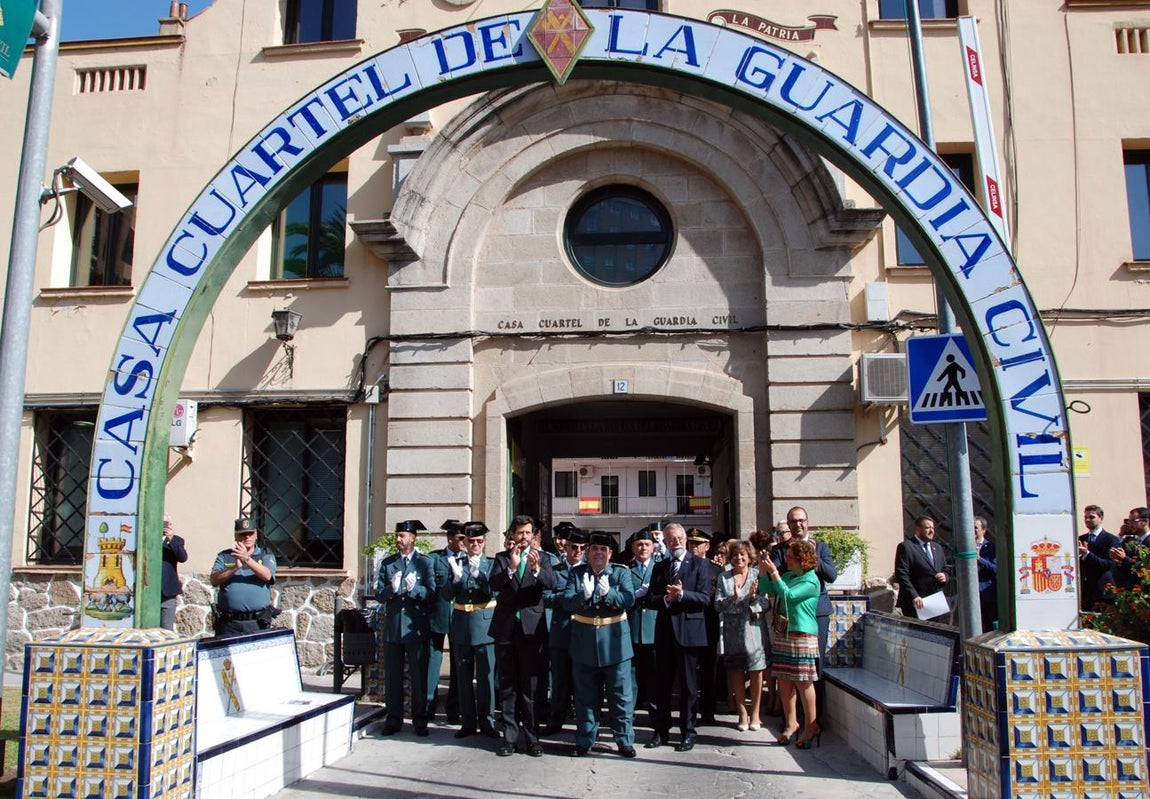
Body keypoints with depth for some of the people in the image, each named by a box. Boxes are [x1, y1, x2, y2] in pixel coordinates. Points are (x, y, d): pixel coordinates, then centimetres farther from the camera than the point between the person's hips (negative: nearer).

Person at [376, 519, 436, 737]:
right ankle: (394, 719, 19)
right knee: (392, 676, 8)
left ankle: (420, 721, 14)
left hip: (416, 627, -3)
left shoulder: (425, 562, 0)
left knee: (419, 676, 3)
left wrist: (415, 588, -24)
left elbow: (431, 595, -6)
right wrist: (391, 589, -17)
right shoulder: (387, 563, 9)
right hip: (392, 626, 3)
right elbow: (379, 595, 4)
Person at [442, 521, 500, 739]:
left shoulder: (491, 564, 1)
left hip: (484, 625, -2)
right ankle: (467, 723, 19)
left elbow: (494, 592, -13)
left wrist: (478, 575, -27)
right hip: (461, 625, 3)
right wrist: (456, 578, -18)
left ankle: (487, 722, 12)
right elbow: (446, 595, 0)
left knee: (486, 676, 1)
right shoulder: (455, 564, 7)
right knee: (463, 676, 9)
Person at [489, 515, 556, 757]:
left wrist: (537, 569, -33)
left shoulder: (542, 557, 3)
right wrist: (511, 567, -28)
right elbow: (494, 584, -12)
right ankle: (510, 737, 18)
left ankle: (531, 738, 12)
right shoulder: (502, 558, 5)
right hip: (505, 628, 1)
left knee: (530, 686, 3)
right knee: (507, 687, 9)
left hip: (531, 628, -1)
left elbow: (551, 584, -13)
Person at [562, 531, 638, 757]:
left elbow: (629, 599, -13)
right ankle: (584, 741, 23)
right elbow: (567, 602, -9)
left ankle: (625, 740, 16)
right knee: (585, 695, 11)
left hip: (615, 641, -1)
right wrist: (583, 595, -29)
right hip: (584, 643, 1)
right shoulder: (576, 573, 3)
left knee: (621, 695, 4)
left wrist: (608, 593, -30)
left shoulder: (622, 572, 1)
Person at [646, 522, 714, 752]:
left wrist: (682, 594, -22)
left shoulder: (699, 564, 0)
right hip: (664, 630, 4)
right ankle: (661, 730, 20)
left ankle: (688, 731, 14)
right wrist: (666, 599, -13)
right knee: (663, 683, 10)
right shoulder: (660, 567, 13)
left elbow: (705, 599, -8)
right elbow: (650, 599, 6)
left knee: (688, 685, 3)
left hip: (689, 630, -4)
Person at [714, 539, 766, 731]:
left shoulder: (757, 575, 1)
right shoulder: (723, 578, 6)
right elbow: (718, 605, -2)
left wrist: (753, 597, -22)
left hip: (753, 627, -1)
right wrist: (734, 597, -18)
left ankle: (755, 713, 14)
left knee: (756, 671, 2)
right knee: (737, 672, 6)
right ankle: (742, 714, 17)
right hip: (733, 630, 1)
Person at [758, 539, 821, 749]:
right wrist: (764, 572, 0)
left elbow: (788, 595, -22)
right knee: (784, 680, 8)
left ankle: (811, 726, 9)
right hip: (783, 633, 7)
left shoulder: (811, 581, -10)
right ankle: (791, 723, 19)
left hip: (802, 636, -7)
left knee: (803, 682, -2)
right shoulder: (787, 576, 12)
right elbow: (765, 589, 14)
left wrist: (774, 573, -19)